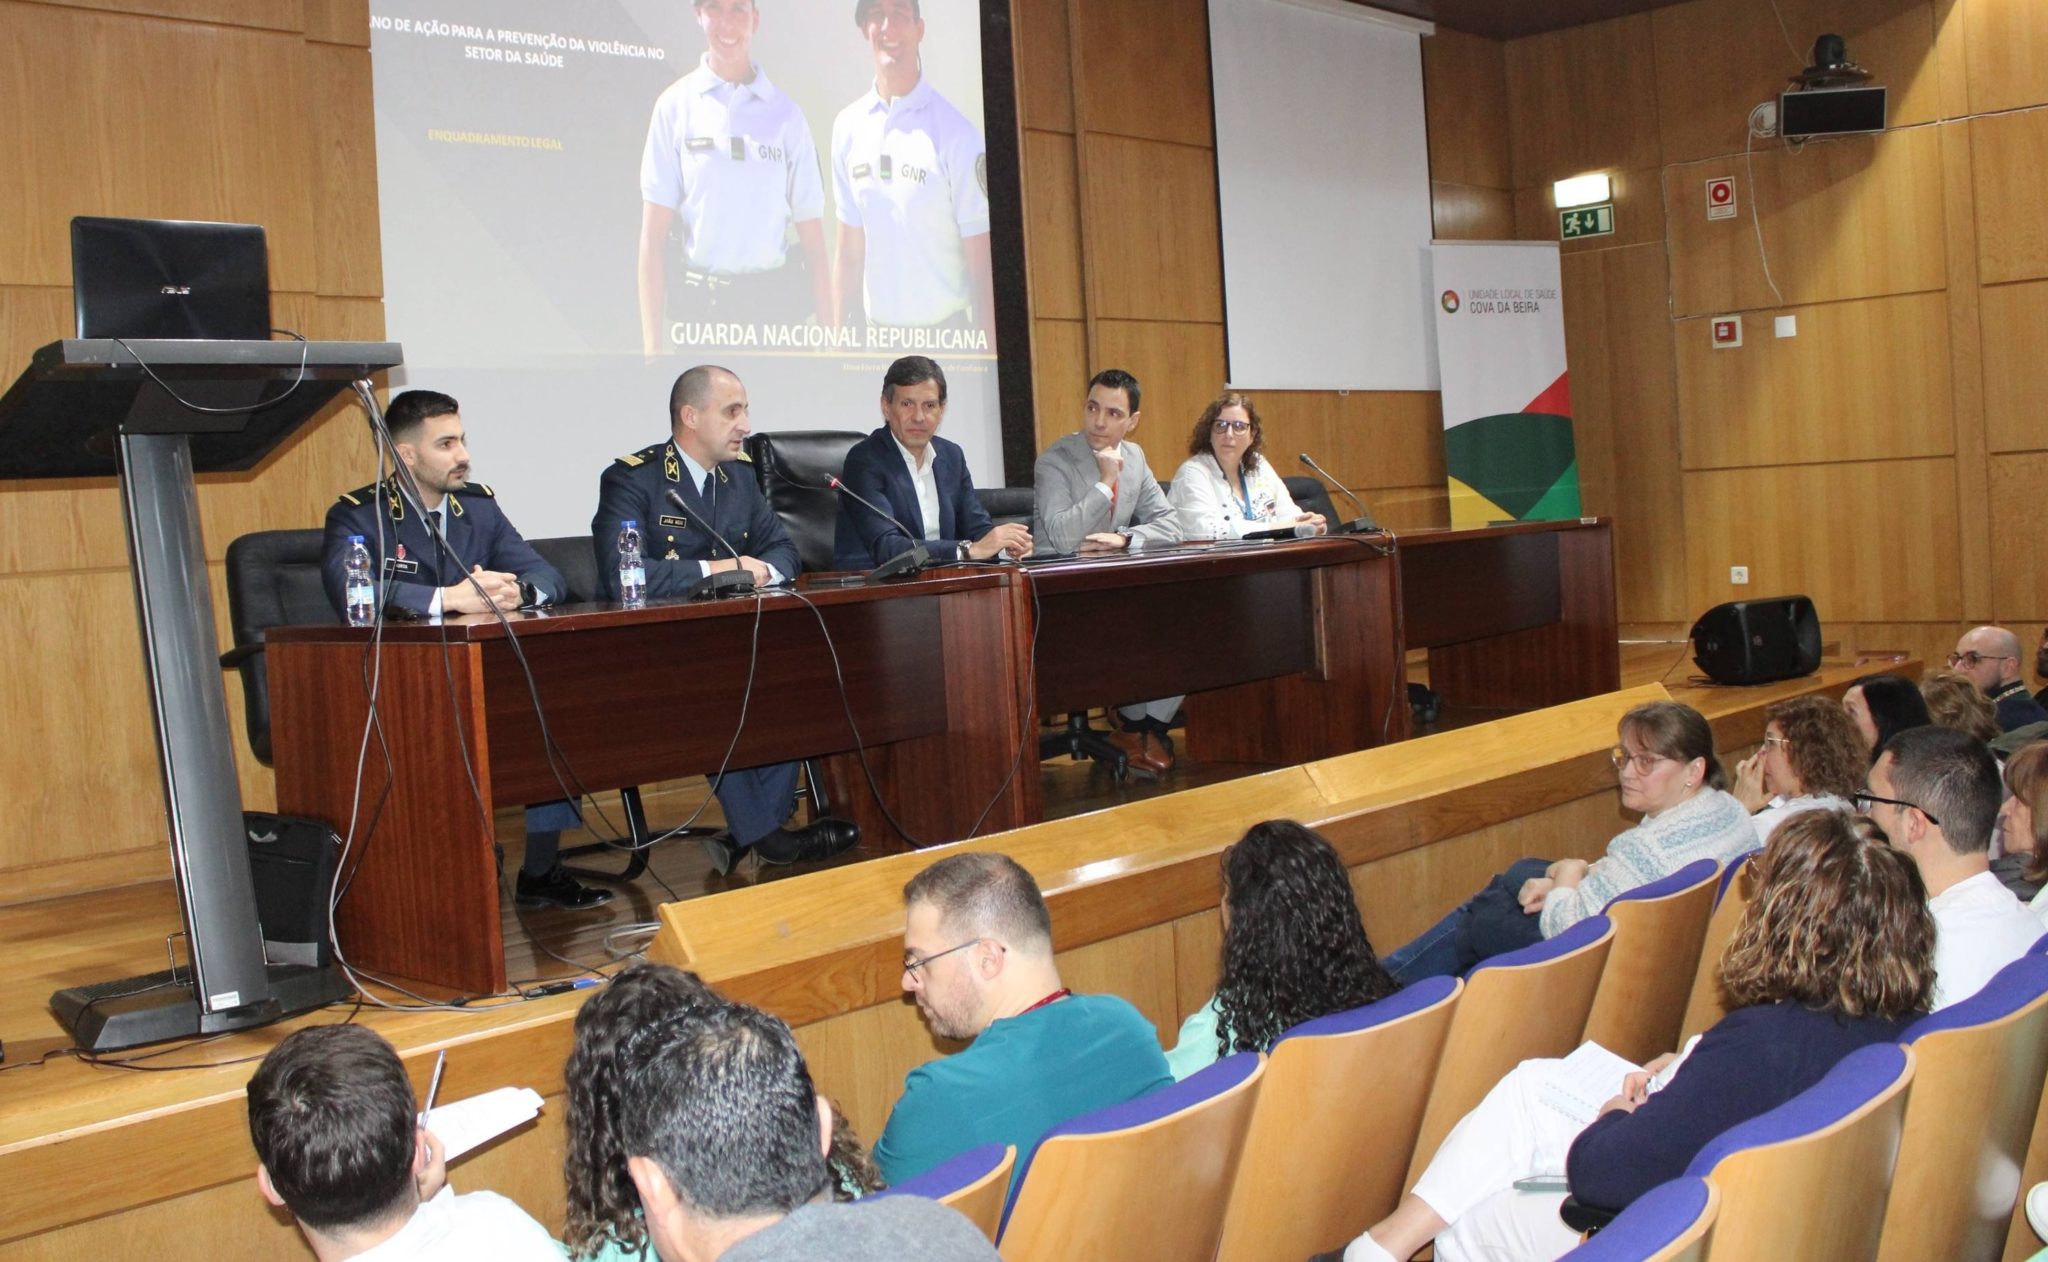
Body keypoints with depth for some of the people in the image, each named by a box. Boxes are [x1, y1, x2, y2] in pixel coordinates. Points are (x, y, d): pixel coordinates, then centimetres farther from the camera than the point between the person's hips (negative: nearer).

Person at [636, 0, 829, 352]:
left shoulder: (785, 113, 3)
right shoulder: (676, 105, 2)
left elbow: (813, 241, 4)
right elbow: (653, 235, 0)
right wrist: (652, 343, -5)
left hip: (776, 306, 1)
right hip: (698, 310, -1)